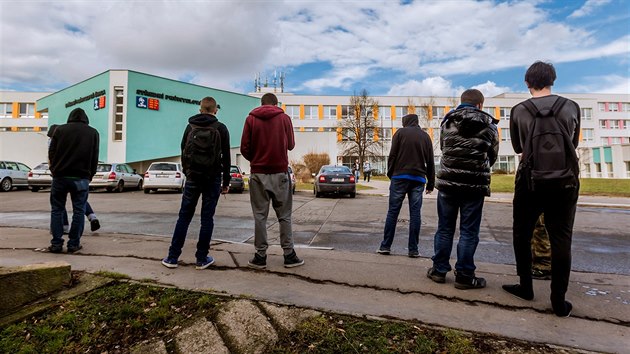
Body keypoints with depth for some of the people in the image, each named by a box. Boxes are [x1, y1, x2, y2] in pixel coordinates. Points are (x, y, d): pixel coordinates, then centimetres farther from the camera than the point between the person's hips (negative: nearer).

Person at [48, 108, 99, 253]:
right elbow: (95, 158, 5)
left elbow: (51, 153, 6)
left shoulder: (60, 130, 6)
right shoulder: (93, 132, 6)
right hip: (81, 178, -1)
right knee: (78, 211, 4)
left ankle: (56, 244, 8)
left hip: (60, 176, 1)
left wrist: (54, 170, 17)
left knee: (57, 210, 9)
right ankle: (74, 244, 5)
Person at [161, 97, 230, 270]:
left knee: (184, 217, 8)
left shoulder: (190, 127, 9)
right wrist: (226, 182, 3)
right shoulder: (221, 128, 0)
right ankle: (202, 259, 7)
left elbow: (183, 153, 11)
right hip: (213, 178, -2)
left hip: (192, 177, 2)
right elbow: (226, 157, -2)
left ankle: (172, 257, 10)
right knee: (207, 218, 3)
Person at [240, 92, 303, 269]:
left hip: (258, 173, 0)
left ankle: (260, 256, 11)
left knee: (260, 215, 7)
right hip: (280, 172, 0)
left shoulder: (251, 118, 3)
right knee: (284, 215, 8)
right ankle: (289, 255, 11)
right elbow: (291, 145, 9)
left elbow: (244, 148, -2)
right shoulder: (285, 118, 3)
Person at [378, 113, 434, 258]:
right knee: (415, 213, 3)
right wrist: (430, 183, 13)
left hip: (400, 177, -2)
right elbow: (430, 162, 11)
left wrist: (390, 174, 5)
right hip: (418, 179, 2)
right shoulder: (425, 136, 14)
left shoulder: (400, 132, 5)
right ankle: (413, 249, 5)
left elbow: (392, 156, -3)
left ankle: (385, 246, 2)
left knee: (393, 211, 1)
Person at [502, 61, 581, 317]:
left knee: (522, 235, 13)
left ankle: (526, 287, 20)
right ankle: (559, 300, 8)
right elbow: (574, 142, 15)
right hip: (564, 181, 1)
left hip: (530, 180, -1)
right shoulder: (571, 107, 2)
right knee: (561, 240, 5)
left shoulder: (518, 111, -2)